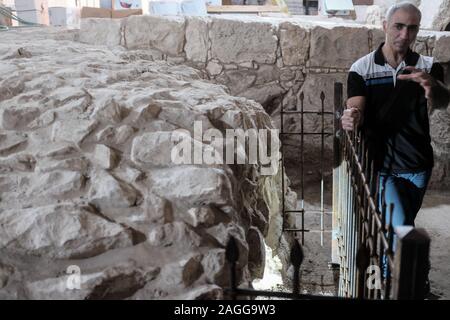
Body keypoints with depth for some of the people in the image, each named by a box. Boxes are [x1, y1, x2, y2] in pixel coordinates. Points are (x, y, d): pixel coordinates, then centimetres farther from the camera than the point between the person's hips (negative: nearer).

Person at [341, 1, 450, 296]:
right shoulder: (362, 69, -6)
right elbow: (356, 111, -17)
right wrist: (352, 119, -43)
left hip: (417, 166, 3)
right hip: (382, 166, -2)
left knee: (401, 227, 19)